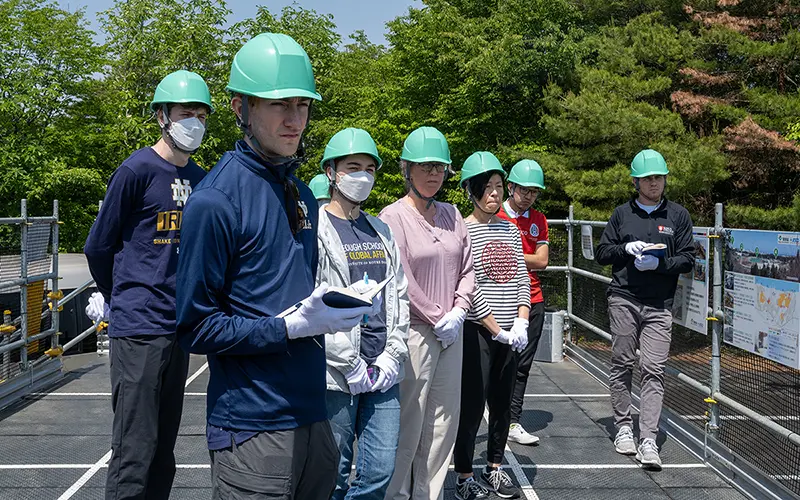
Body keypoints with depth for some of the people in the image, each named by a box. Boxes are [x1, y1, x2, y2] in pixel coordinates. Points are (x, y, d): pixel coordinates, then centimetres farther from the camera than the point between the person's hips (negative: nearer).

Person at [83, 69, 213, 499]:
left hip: (178, 327, 6)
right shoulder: (137, 170, -8)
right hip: (139, 330, -6)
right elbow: (98, 247, -1)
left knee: (163, 450, 14)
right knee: (135, 453, -4)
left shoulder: (200, 180, 10)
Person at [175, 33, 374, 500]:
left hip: (312, 414, 8)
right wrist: (292, 326, -19)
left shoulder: (302, 193, 11)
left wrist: (333, 310, 3)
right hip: (253, 428, -7)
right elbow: (197, 327, -14)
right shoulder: (215, 201, -14)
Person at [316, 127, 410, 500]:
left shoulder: (382, 232, 14)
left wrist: (391, 358, 2)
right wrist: (350, 365, -13)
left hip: (383, 375, 5)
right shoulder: (314, 229, -6)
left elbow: (399, 297, 14)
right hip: (335, 377, -5)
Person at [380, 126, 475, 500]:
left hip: (451, 331, 6)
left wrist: (458, 312, -2)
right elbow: (401, 281, -13)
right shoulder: (393, 217, -7)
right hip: (414, 331, -6)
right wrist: (437, 319, -11)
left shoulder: (451, 214, 12)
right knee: (408, 423, -2)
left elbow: (467, 269, 12)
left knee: (444, 420, 11)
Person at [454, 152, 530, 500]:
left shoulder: (510, 229, 12)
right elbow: (470, 289, -13)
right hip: (476, 331, -6)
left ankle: (495, 466, 29)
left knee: (503, 402, 13)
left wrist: (521, 322, -5)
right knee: (472, 405, 0)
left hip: (510, 334, 6)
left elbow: (522, 278, 9)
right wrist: (498, 331, -13)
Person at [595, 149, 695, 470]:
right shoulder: (622, 213, 11)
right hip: (623, 300, 1)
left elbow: (688, 259, 5)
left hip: (659, 305, -1)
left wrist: (661, 263, -12)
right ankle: (623, 428, 18)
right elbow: (601, 254, 10)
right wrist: (625, 248, -9)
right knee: (622, 365, 5)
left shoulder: (678, 215, 10)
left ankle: (648, 440, -6)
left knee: (653, 370, -6)